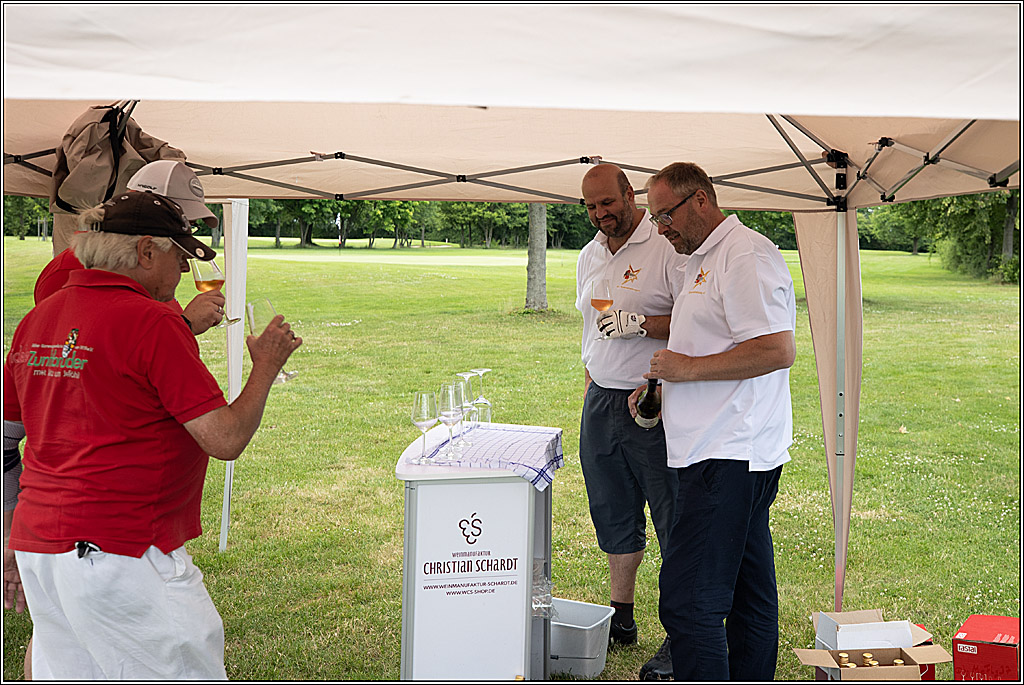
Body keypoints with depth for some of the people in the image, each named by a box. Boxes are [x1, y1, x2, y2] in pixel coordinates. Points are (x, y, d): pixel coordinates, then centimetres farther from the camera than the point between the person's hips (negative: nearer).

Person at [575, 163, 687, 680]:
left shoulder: (668, 247, -9)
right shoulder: (589, 257, 15)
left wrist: (640, 324, -24)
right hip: (600, 402, 7)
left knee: (676, 523, -3)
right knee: (613, 516, 15)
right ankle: (620, 617, 28)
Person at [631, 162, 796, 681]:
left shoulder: (746, 256, -11)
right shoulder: (700, 262, 21)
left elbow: (777, 350, -22)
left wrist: (687, 368, -16)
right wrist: (662, 387, 16)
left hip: (729, 458, -11)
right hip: (728, 453, 11)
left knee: (688, 599, -12)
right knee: (747, 593, 15)